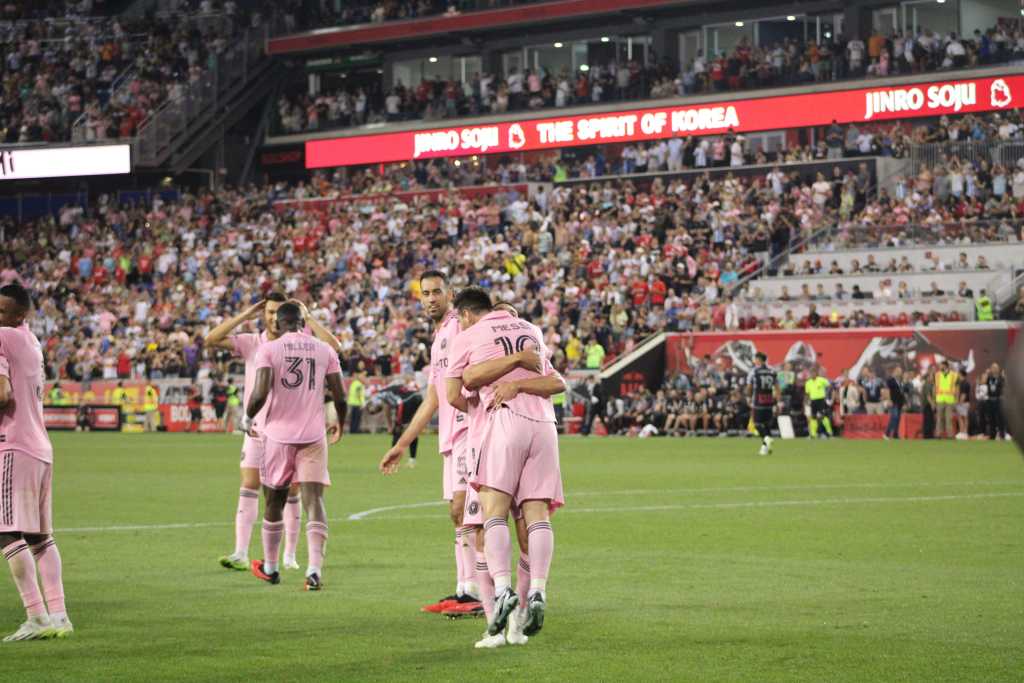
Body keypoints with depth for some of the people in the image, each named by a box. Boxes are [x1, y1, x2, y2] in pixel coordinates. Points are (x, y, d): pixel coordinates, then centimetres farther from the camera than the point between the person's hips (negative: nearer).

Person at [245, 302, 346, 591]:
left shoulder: (268, 349, -4)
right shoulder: (325, 350, 5)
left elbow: (260, 393, -15)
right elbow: (340, 396, 5)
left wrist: (248, 418, 4)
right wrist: (340, 424, 25)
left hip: (278, 434, -1)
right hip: (314, 436, 1)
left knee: (274, 500, 14)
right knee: (314, 499, -5)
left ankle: (270, 567, 29)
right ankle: (315, 568, -21)